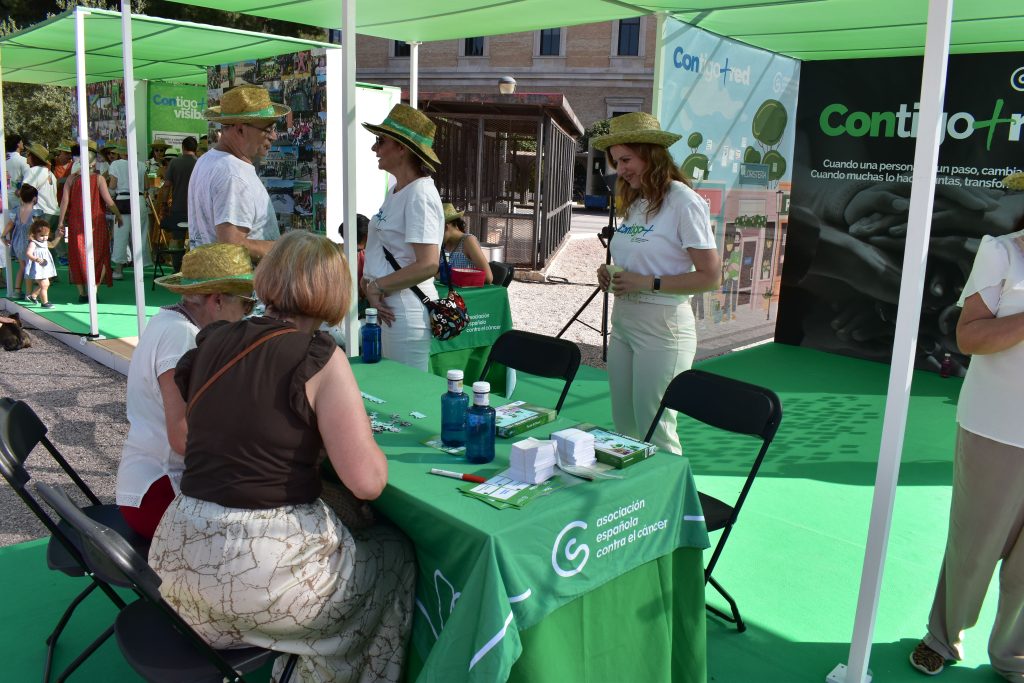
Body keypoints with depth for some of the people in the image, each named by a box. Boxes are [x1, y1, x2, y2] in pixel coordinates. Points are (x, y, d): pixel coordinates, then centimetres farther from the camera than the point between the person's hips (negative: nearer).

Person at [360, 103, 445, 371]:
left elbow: (427, 265, -24)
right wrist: (368, 282, 5)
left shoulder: (420, 194, -16)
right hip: (389, 308, 9)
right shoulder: (396, 191, 13)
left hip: (406, 312, -9)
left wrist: (376, 287, -15)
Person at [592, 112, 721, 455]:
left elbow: (710, 276, -15)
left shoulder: (684, 203, -12)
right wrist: (612, 273, 1)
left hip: (662, 326, -8)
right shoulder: (634, 202, 11)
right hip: (623, 322, 8)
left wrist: (649, 283, -20)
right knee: (624, 427, 13)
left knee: (654, 433, 0)